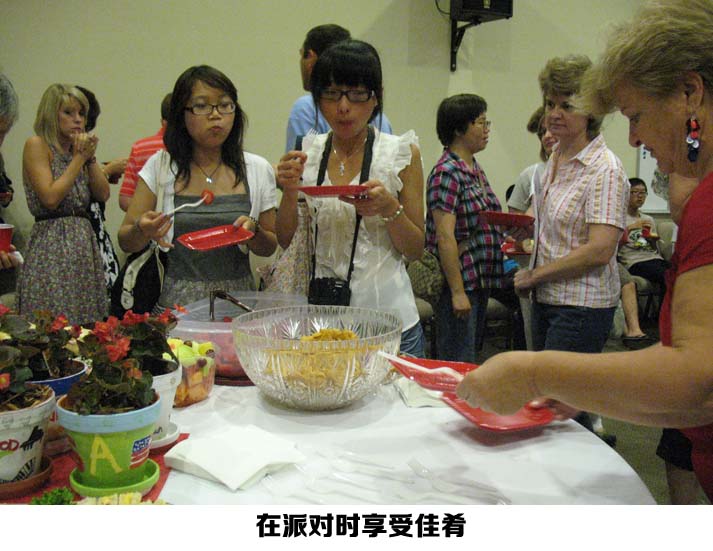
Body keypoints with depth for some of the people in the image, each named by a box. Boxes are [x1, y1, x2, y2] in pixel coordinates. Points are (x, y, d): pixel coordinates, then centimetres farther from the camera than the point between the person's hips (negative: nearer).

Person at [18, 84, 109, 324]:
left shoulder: (78, 148, 16)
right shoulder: (36, 145, -3)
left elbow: (103, 194, 8)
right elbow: (51, 198, -14)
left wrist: (90, 157, -2)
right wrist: (80, 158, -8)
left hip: (84, 245, 6)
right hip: (51, 247, -6)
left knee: (87, 328, 5)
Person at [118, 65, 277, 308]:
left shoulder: (258, 170, 6)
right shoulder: (160, 166, 3)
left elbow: (269, 248, 12)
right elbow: (126, 242, 7)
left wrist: (253, 231, -7)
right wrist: (142, 231, -14)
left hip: (237, 300, 1)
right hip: (175, 303, 0)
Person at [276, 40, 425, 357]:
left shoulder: (402, 152, -4)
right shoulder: (307, 154, 4)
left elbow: (415, 250, -2)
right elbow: (285, 243, 6)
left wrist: (389, 208, -20)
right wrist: (289, 192, -10)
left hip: (386, 314, -2)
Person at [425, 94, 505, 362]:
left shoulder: (476, 169, 12)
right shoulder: (446, 173, -16)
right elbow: (445, 237, -21)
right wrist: (457, 291, -22)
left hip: (481, 280, 9)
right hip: (459, 282, -9)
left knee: (471, 354, 18)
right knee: (458, 367, -1)